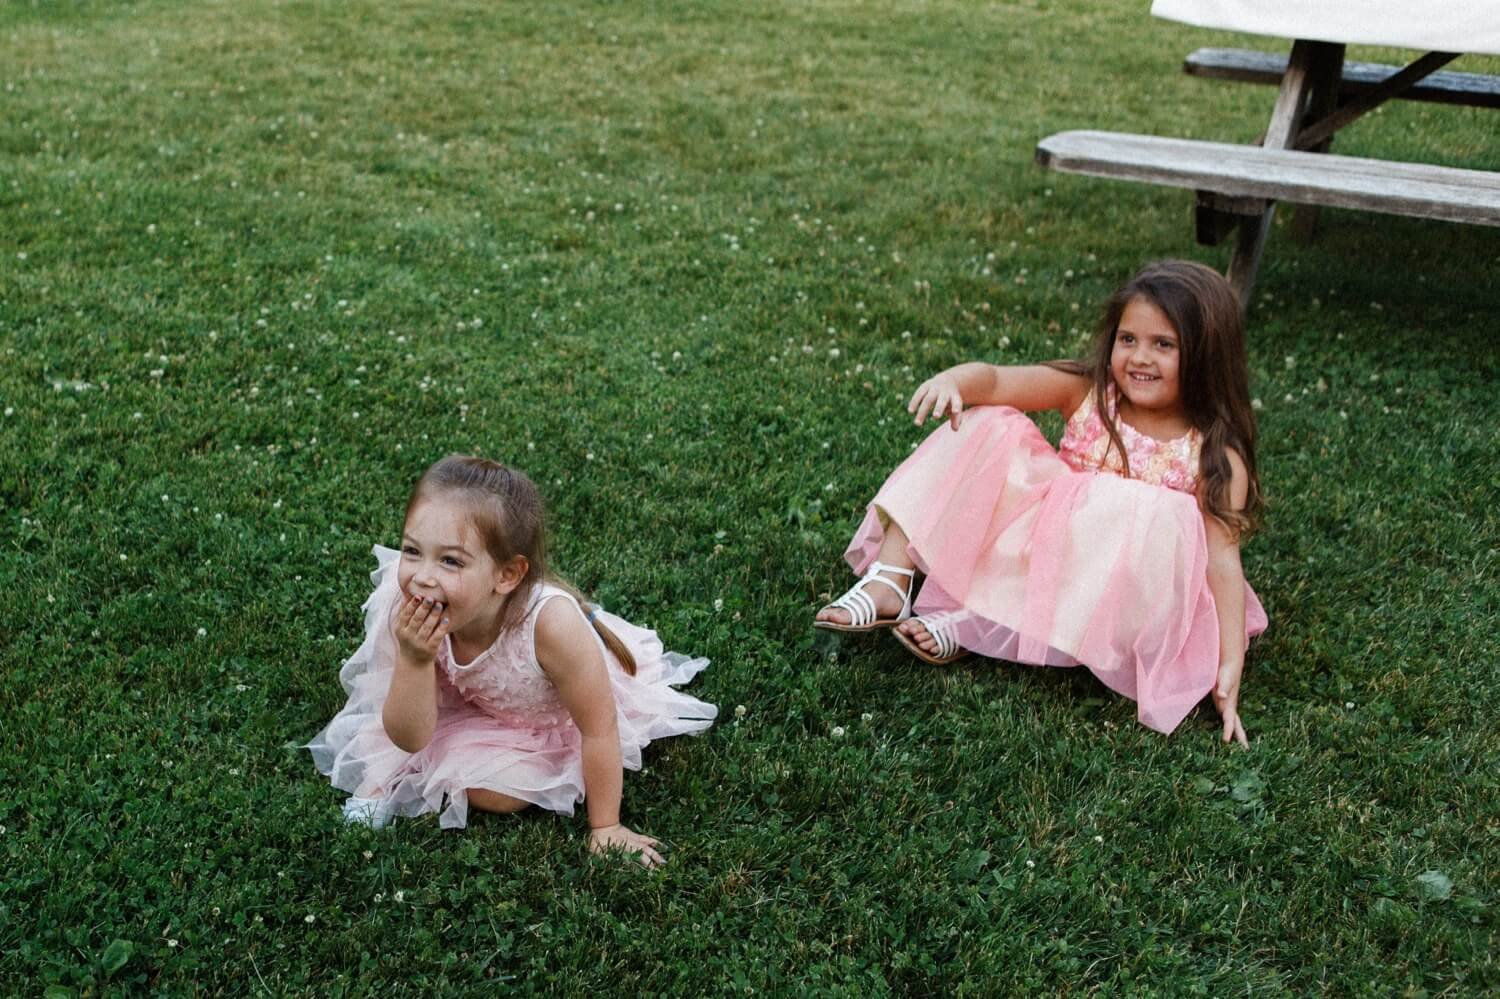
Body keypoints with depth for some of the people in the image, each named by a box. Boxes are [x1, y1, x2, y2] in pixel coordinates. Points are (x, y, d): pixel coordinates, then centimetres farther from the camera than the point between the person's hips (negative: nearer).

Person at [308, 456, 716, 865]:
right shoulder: (409, 614, -31)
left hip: (562, 718, -3)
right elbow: (410, 739, -23)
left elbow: (598, 727, -28)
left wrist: (605, 827, -18)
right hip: (481, 708, 3)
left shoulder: (550, 621, -43)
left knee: (490, 791, -17)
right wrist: (414, 661, -40)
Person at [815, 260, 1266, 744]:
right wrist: (952, 380, -39)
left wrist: (1229, 669, -25)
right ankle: (890, 581, -22)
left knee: (1158, 518, -35)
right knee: (983, 429, -12)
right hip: (1038, 547, 3)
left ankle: (976, 620, -29)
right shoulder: (1088, 393, -5)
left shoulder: (1216, 458, -13)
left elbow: (1222, 561, -18)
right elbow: (996, 380, -16)